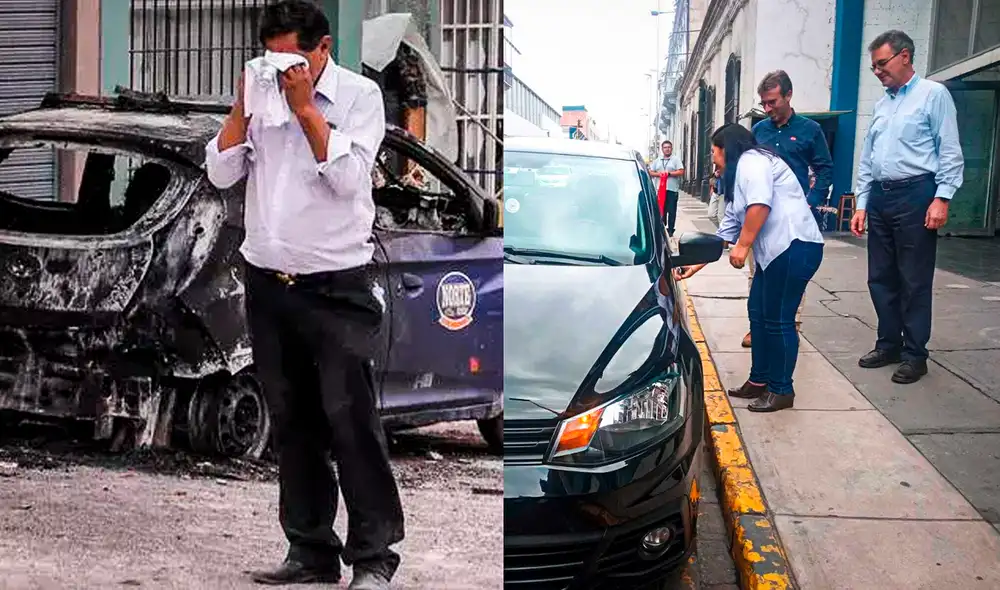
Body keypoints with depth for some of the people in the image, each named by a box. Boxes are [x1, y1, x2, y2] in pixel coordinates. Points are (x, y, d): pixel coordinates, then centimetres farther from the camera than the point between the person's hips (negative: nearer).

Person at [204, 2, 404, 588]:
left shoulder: (359, 95, -3)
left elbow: (348, 177, -14)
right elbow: (222, 172, 5)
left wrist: (305, 108, -14)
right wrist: (243, 106, -5)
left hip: (338, 286, -5)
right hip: (268, 283, 5)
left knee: (350, 419, -7)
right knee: (292, 424, 9)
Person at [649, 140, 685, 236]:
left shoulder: (676, 159, 4)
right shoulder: (657, 161, 17)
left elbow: (681, 172, -5)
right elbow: (650, 172, 14)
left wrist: (669, 173, -11)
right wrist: (658, 174, -5)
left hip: (672, 189, -3)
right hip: (660, 189, 4)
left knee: (671, 211, -3)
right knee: (661, 210, 4)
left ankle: (670, 230, 1)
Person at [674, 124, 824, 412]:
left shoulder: (752, 160, -5)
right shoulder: (738, 179, 26)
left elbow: (760, 205, -21)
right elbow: (726, 231, 28)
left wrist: (743, 246, -16)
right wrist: (696, 265, 28)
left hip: (794, 246, -11)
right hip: (774, 251, 11)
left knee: (778, 320, -4)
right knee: (758, 313, 14)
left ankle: (782, 390, 6)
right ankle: (759, 381, 24)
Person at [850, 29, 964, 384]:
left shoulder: (933, 95, -3)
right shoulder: (881, 105, 16)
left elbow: (950, 153, -8)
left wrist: (942, 198, -16)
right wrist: (862, 205, 14)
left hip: (915, 195, -7)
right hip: (880, 197, 7)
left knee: (914, 281, -2)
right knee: (881, 278, 11)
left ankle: (915, 355, 7)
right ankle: (889, 345, 23)